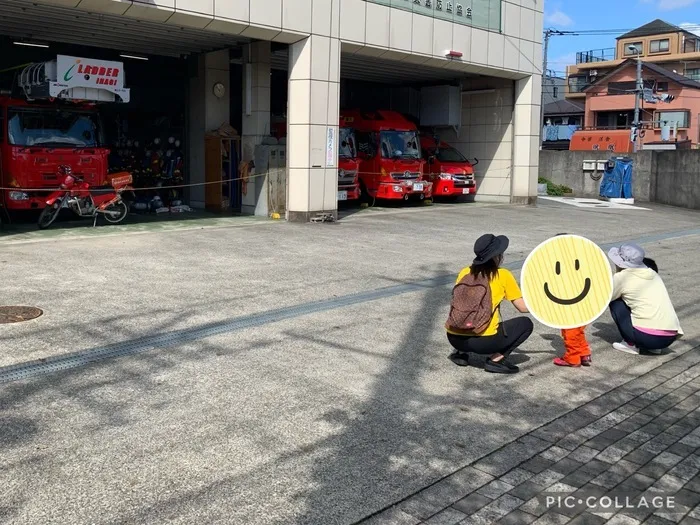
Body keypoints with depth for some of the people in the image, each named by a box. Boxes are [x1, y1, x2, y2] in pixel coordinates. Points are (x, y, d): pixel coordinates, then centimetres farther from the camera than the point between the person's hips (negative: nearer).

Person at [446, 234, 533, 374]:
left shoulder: (465, 272, 9)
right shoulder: (503, 275, -1)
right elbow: (523, 308, 4)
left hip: (454, 338, 5)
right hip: (483, 341, -5)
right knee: (526, 324, 14)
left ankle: (460, 353, 15)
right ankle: (496, 360, 0)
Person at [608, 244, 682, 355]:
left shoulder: (622, 277, -2)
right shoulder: (652, 274, 15)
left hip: (648, 337, -7)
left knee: (615, 303, 10)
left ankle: (630, 344, 7)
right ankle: (653, 347, 19)